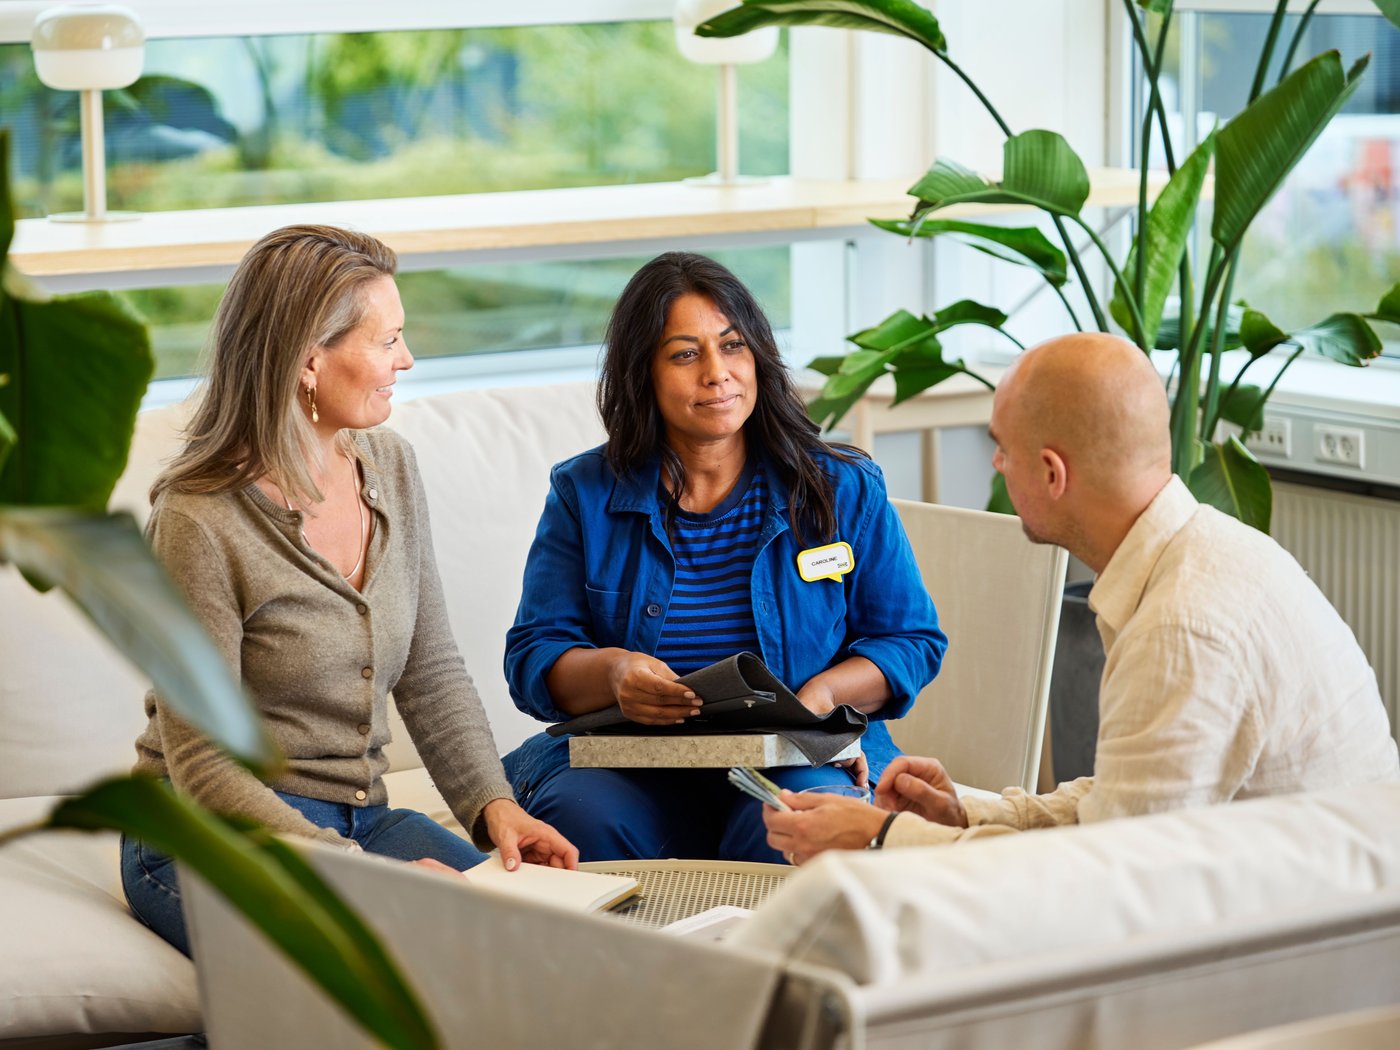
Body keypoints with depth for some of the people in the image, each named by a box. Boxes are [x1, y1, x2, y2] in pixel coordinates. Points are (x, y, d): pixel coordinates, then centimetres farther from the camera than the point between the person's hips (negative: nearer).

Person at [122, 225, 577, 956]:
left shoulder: (389, 469, 5)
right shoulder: (200, 523, -17)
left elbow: (433, 675, 11)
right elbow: (203, 766, -18)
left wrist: (494, 805, -6)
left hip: (360, 817, 7)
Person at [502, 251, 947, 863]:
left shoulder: (842, 490, 8)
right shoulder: (584, 496, 9)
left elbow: (912, 641, 10)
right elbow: (532, 661, 5)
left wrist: (824, 694, -11)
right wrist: (611, 672, -18)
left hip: (799, 762, -1)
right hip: (628, 765, 1)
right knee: (581, 812, -33)